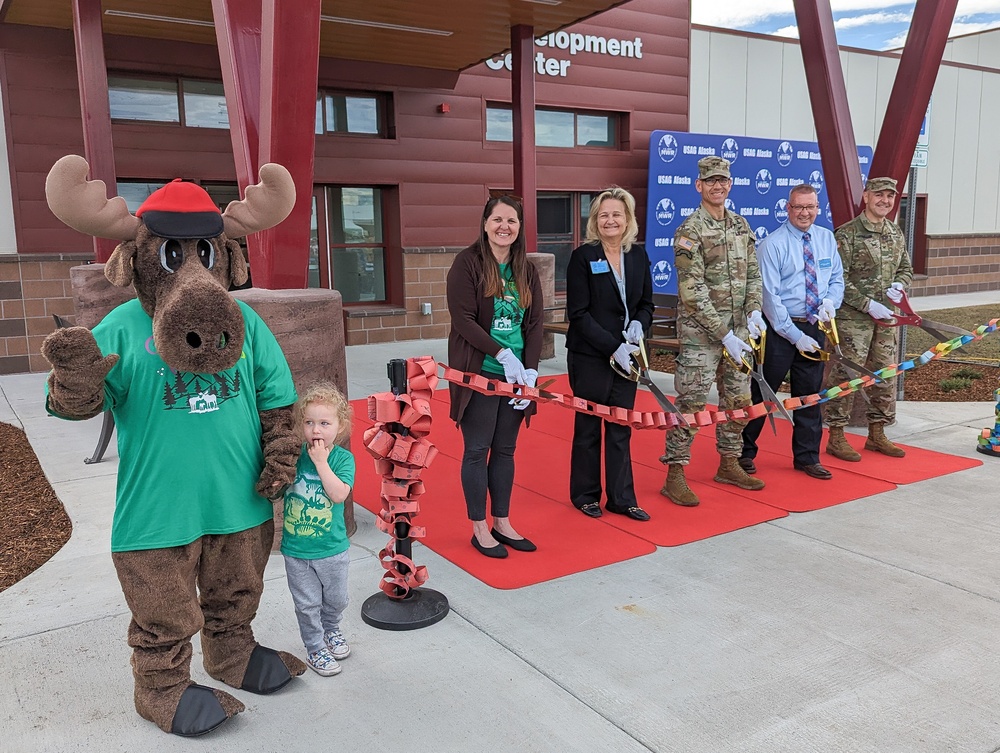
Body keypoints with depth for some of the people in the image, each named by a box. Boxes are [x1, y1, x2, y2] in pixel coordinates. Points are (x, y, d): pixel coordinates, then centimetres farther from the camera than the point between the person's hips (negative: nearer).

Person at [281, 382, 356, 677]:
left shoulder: (343, 458, -13)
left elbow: (338, 494, -27)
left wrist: (321, 461, -27)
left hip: (332, 547, 0)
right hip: (296, 548, 0)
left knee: (336, 599, 20)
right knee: (307, 603, 12)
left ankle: (331, 630, 48)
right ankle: (315, 648, 33)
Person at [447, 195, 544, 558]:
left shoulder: (526, 269, 9)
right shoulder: (467, 262, -6)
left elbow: (535, 323, 6)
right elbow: (463, 320, -13)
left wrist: (530, 370, -6)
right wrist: (502, 353, -18)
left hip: (516, 375, 5)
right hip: (479, 374, -5)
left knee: (505, 450, 12)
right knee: (477, 450, 3)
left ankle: (503, 523, 25)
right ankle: (479, 528, 16)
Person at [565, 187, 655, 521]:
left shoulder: (638, 255, 6)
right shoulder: (583, 257, -8)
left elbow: (646, 303, 13)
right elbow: (578, 314, -12)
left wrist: (639, 325, -9)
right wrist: (612, 346, -18)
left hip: (626, 355, 4)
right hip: (589, 357, -4)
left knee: (621, 428, 9)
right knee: (588, 427, 7)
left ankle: (622, 498, 19)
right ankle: (585, 495, 23)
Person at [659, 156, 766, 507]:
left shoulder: (741, 225, 11)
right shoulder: (690, 231, -11)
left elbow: (752, 273, 15)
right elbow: (692, 291, -16)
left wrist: (754, 311, -3)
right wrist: (724, 334, -18)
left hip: (737, 329, 7)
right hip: (700, 332, -7)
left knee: (738, 399, 13)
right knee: (691, 403, -6)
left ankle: (729, 464, 29)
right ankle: (674, 476, 3)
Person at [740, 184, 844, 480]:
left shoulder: (827, 239, 7)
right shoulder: (772, 244, -10)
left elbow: (837, 278, 14)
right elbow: (769, 296, -14)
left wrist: (830, 302, -10)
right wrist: (795, 335, -16)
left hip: (815, 328, 5)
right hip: (780, 330, -5)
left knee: (810, 394, 13)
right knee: (762, 392, 3)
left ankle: (807, 457, 26)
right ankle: (744, 453, 18)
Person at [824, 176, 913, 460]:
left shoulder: (896, 233, 13)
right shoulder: (847, 234, -9)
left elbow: (906, 268, 23)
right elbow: (838, 280, -14)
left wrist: (899, 285, 0)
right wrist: (868, 304, -17)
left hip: (886, 317, 7)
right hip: (853, 318, -7)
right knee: (846, 374, -5)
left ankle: (876, 434, 25)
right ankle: (836, 437, 5)